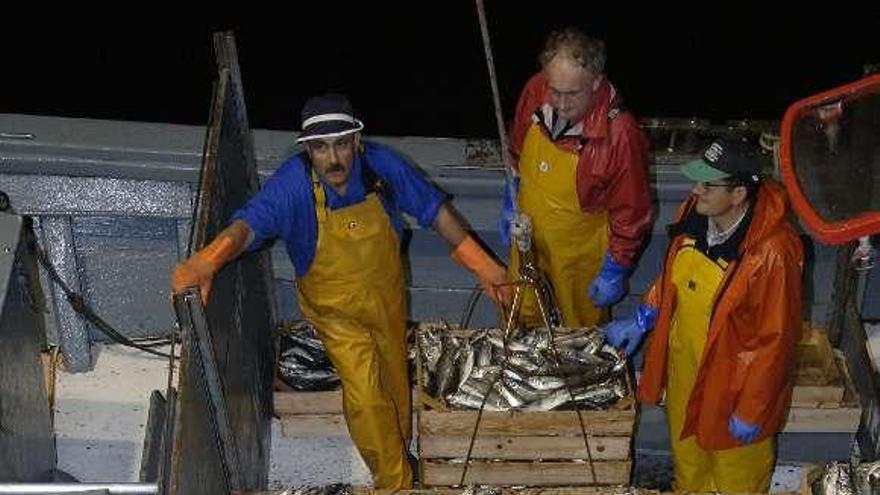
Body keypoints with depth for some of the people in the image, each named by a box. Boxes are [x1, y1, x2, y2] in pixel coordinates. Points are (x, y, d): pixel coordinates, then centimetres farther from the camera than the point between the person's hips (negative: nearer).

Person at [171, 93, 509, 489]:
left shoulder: (383, 164, -22)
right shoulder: (293, 183, -30)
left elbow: (435, 209, -9)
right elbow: (249, 223, -45)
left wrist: (482, 265, -8)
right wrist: (206, 261, -65)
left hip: (388, 296, 3)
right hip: (337, 308, -3)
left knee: (395, 382, 22)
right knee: (365, 396, -8)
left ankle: (398, 452, 52)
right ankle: (396, 483, 17)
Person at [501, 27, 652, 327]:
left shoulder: (620, 134, -35)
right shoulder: (536, 91, -20)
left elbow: (631, 212, -21)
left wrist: (615, 270, -12)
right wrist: (510, 205, 10)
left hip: (580, 257, -4)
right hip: (528, 238, 4)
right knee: (519, 322, 27)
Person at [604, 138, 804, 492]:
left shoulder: (772, 253, -32)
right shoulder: (694, 214, -12)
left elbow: (776, 339, -24)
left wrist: (751, 410, -18)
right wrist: (641, 320, 6)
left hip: (733, 381, -6)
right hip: (685, 368, 6)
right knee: (686, 451, 31)